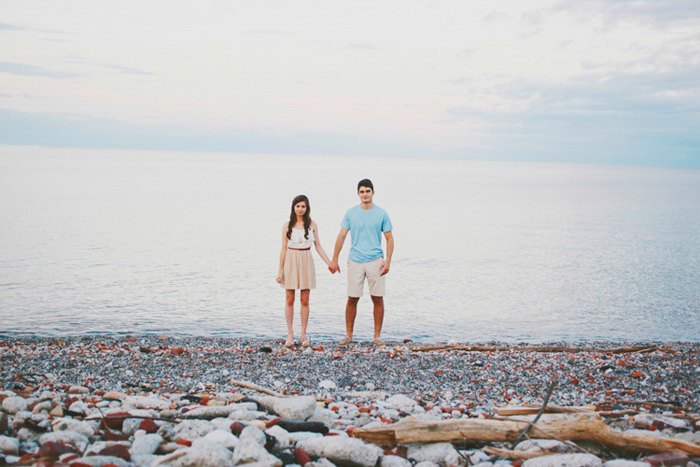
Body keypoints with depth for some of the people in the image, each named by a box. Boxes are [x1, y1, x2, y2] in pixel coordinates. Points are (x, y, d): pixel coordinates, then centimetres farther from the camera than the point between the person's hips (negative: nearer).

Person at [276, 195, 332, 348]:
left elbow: (318, 246, 7)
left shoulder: (312, 225, 3)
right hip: (291, 262, 0)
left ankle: (304, 334, 12)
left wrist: (330, 263, -1)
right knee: (289, 300, 2)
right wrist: (280, 271, 0)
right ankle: (290, 334, 11)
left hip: (306, 262, 1)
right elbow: (283, 249, 2)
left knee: (305, 300, 3)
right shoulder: (287, 226, 1)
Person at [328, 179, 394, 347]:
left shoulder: (382, 214, 3)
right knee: (352, 299, 2)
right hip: (355, 261, 0)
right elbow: (341, 237, 6)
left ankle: (377, 336, 11)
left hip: (375, 261, 0)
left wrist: (387, 262, -6)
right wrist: (334, 260, 1)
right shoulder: (351, 213, 5)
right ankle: (348, 335, 12)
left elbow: (389, 239, 4)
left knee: (377, 299, 1)